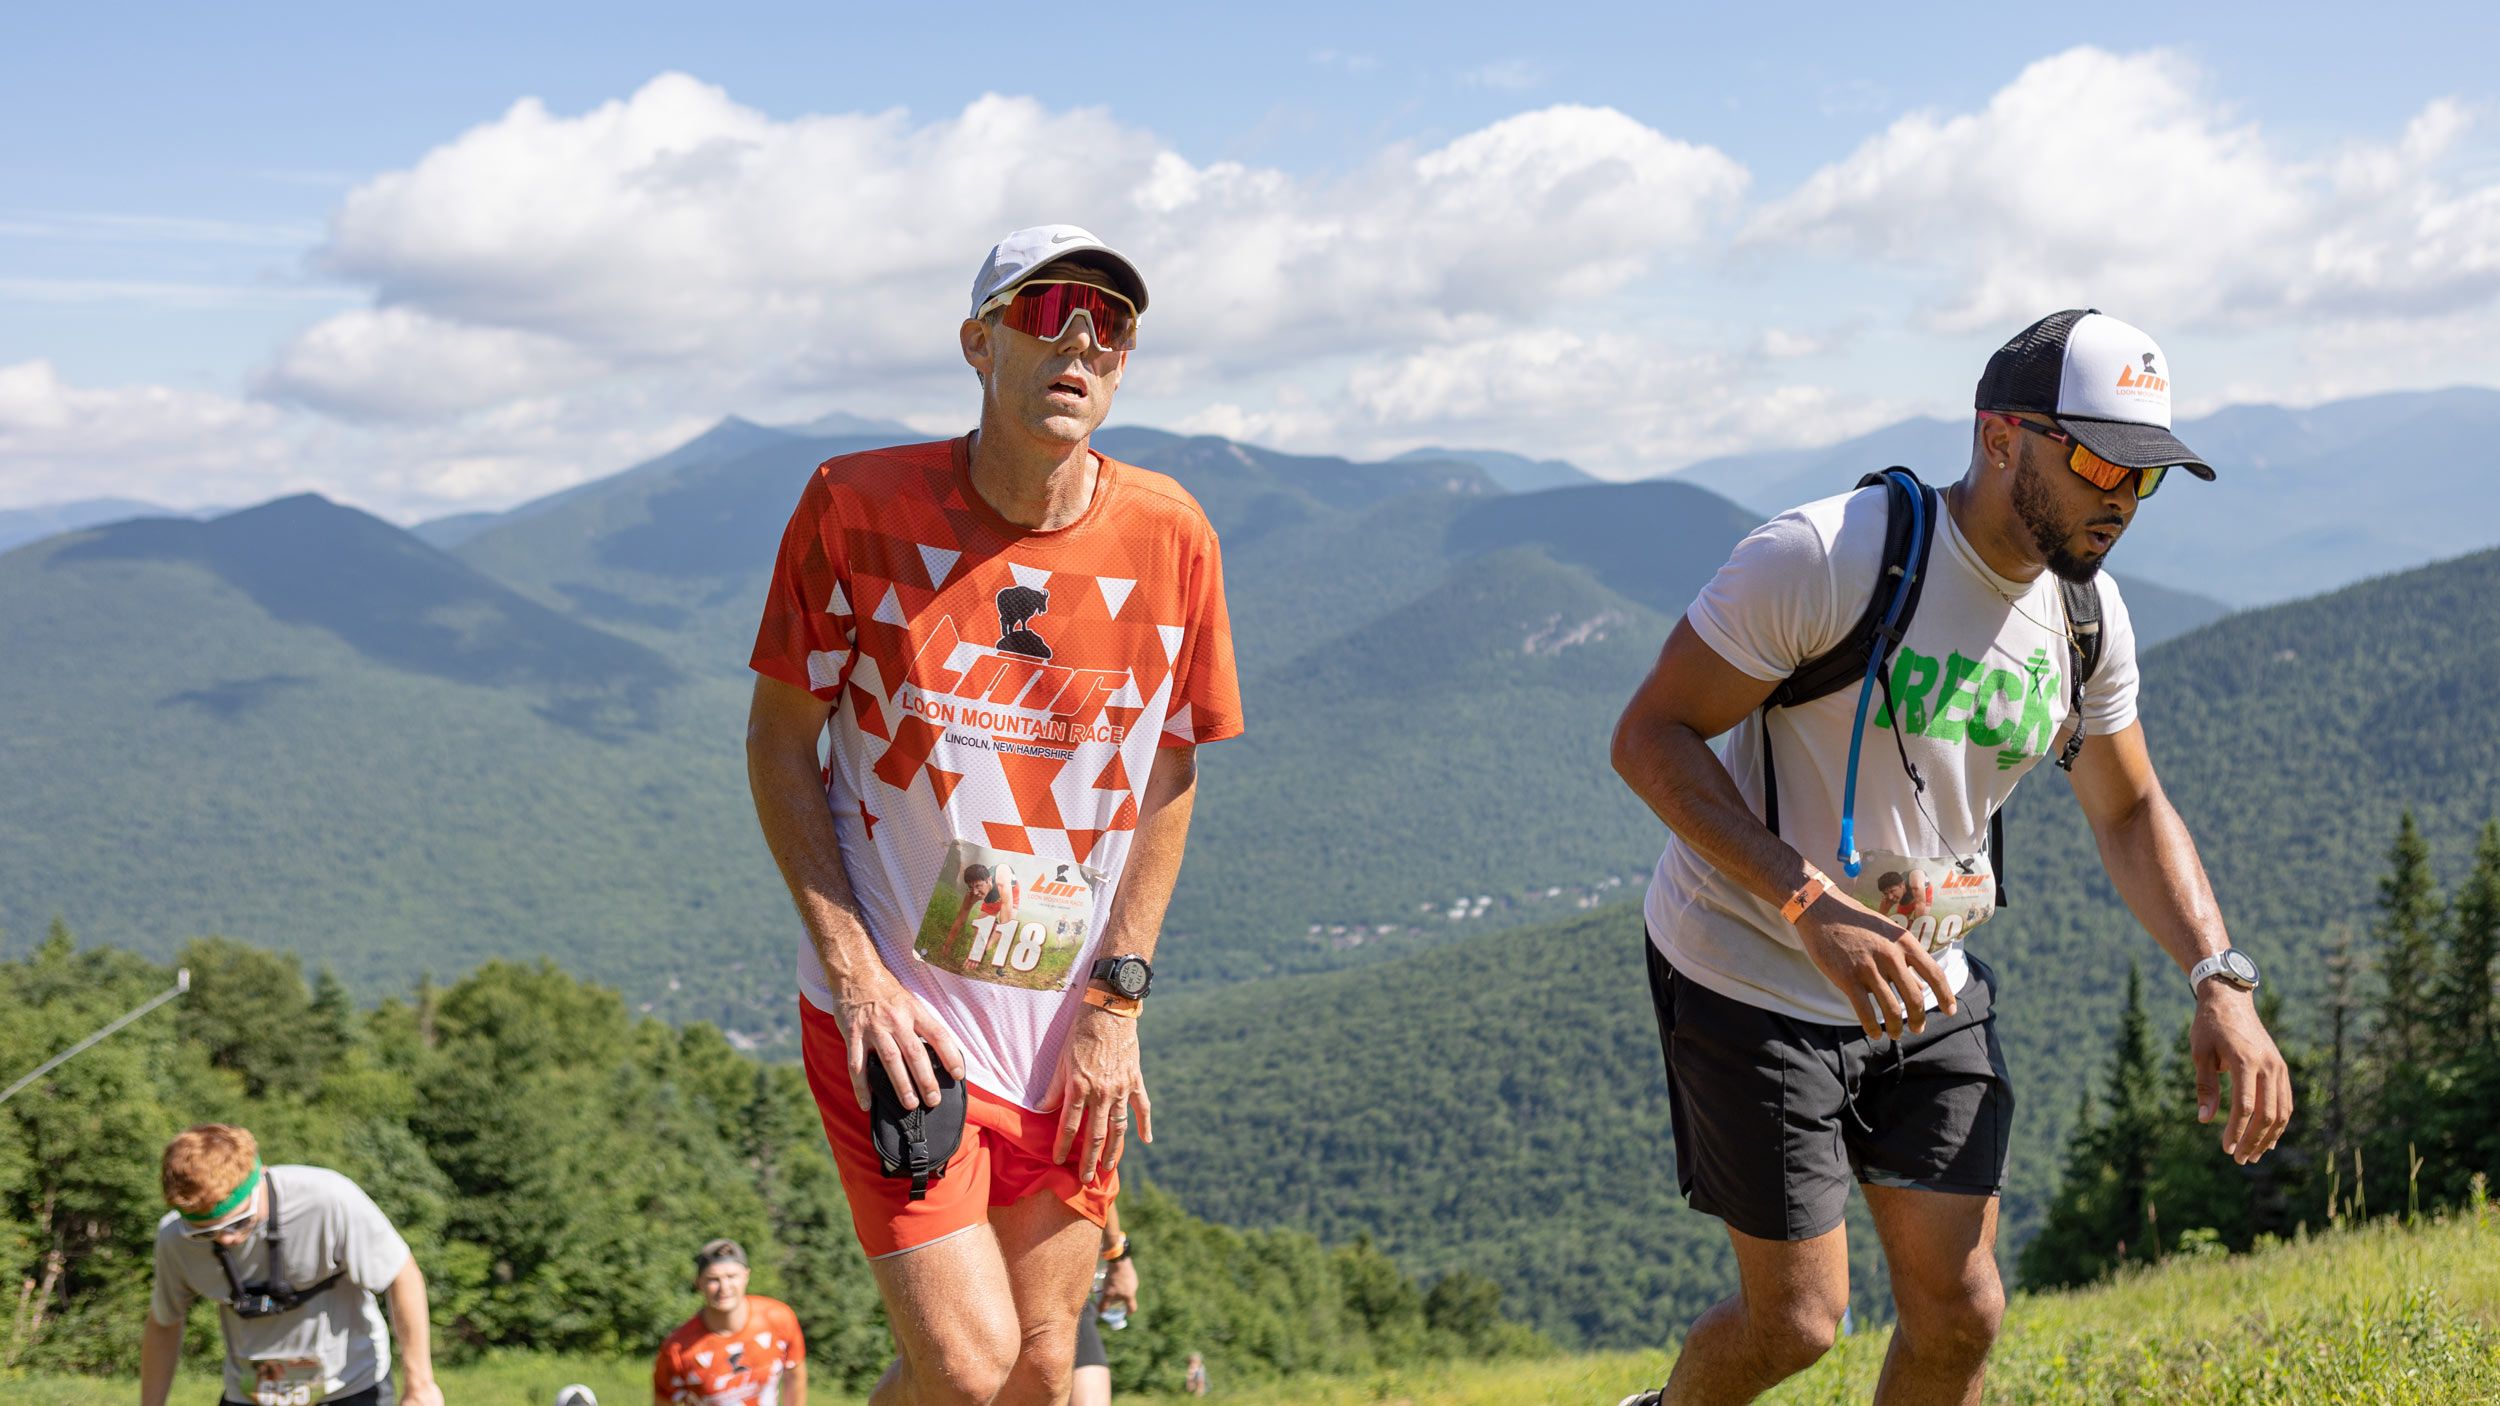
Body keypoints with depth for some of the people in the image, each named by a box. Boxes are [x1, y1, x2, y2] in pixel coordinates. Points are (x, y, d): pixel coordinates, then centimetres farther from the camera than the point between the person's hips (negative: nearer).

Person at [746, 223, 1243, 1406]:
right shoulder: (858, 506, -9)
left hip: (1071, 1032, 3)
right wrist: (855, 972, -11)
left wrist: (1117, 1002, 0)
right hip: (890, 1011, -3)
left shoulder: (1168, 538, -3)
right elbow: (778, 743, -2)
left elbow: (1168, 777, 7)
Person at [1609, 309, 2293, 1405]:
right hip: (1752, 976, -6)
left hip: (1928, 983, 6)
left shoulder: (2087, 613, -2)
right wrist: (1812, 907, -31)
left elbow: (2130, 812, 12)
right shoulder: (1828, 555, -23)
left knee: (1958, 1310, 3)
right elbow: (1651, 736, -21)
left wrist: (2222, 981, -4)